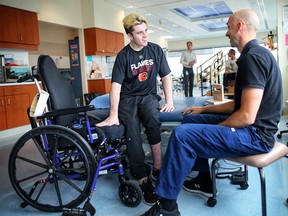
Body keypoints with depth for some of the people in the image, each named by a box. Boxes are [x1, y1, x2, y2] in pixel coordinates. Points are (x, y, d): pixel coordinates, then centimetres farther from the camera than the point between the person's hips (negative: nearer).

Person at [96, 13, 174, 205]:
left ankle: (157, 169, -22)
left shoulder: (156, 50, 2)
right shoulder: (123, 56, -5)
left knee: (153, 119, -34)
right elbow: (116, 85, -12)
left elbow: (166, 76, 7)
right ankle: (144, 181, -21)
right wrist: (113, 115, -21)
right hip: (128, 97, -1)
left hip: (149, 95, 1)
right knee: (132, 134, -27)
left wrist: (169, 101, -6)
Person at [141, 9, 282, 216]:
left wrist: (214, 128, -10)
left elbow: (247, 116, -27)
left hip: (254, 134, -11)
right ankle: (204, 178, 24)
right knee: (191, 120, 17)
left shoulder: (253, 57, -20)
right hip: (249, 126, 11)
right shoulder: (254, 54, 14)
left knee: (182, 135, -21)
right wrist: (203, 109, 17)